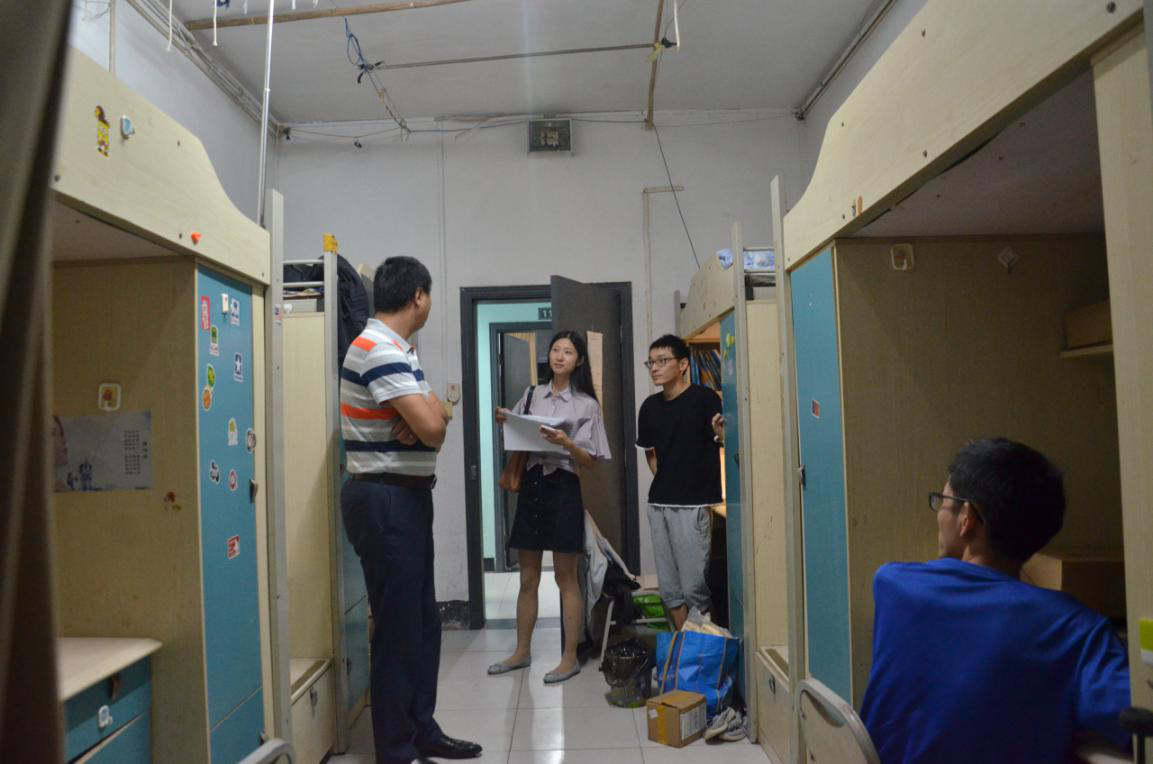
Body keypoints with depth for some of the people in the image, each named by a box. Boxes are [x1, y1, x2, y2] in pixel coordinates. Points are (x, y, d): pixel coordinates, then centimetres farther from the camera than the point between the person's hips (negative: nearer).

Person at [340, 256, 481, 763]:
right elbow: (432, 426, -24)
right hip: (387, 501, -10)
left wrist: (424, 418, -12)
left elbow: (432, 424, 10)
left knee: (423, 621, 16)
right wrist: (432, 408, -2)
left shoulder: (398, 350, 14)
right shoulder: (378, 349, -17)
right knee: (398, 627, 0)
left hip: (408, 497, 10)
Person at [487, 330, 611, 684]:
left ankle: (570, 657, 16)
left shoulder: (586, 404, -2)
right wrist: (505, 423, -2)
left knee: (566, 578, 4)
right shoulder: (531, 395, 8)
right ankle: (522, 651, 26)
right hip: (531, 485, 4)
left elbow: (590, 461, -4)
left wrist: (565, 442, -21)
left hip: (563, 488, -4)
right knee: (528, 578, 13)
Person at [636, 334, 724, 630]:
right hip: (658, 504, 6)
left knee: (694, 586, -3)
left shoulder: (704, 398, -9)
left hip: (692, 504, -6)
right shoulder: (650, 406, 9)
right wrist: (664, 481, 11)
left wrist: (720, 432, -38)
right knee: (669, 587, 13)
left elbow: (724, 441, -17)